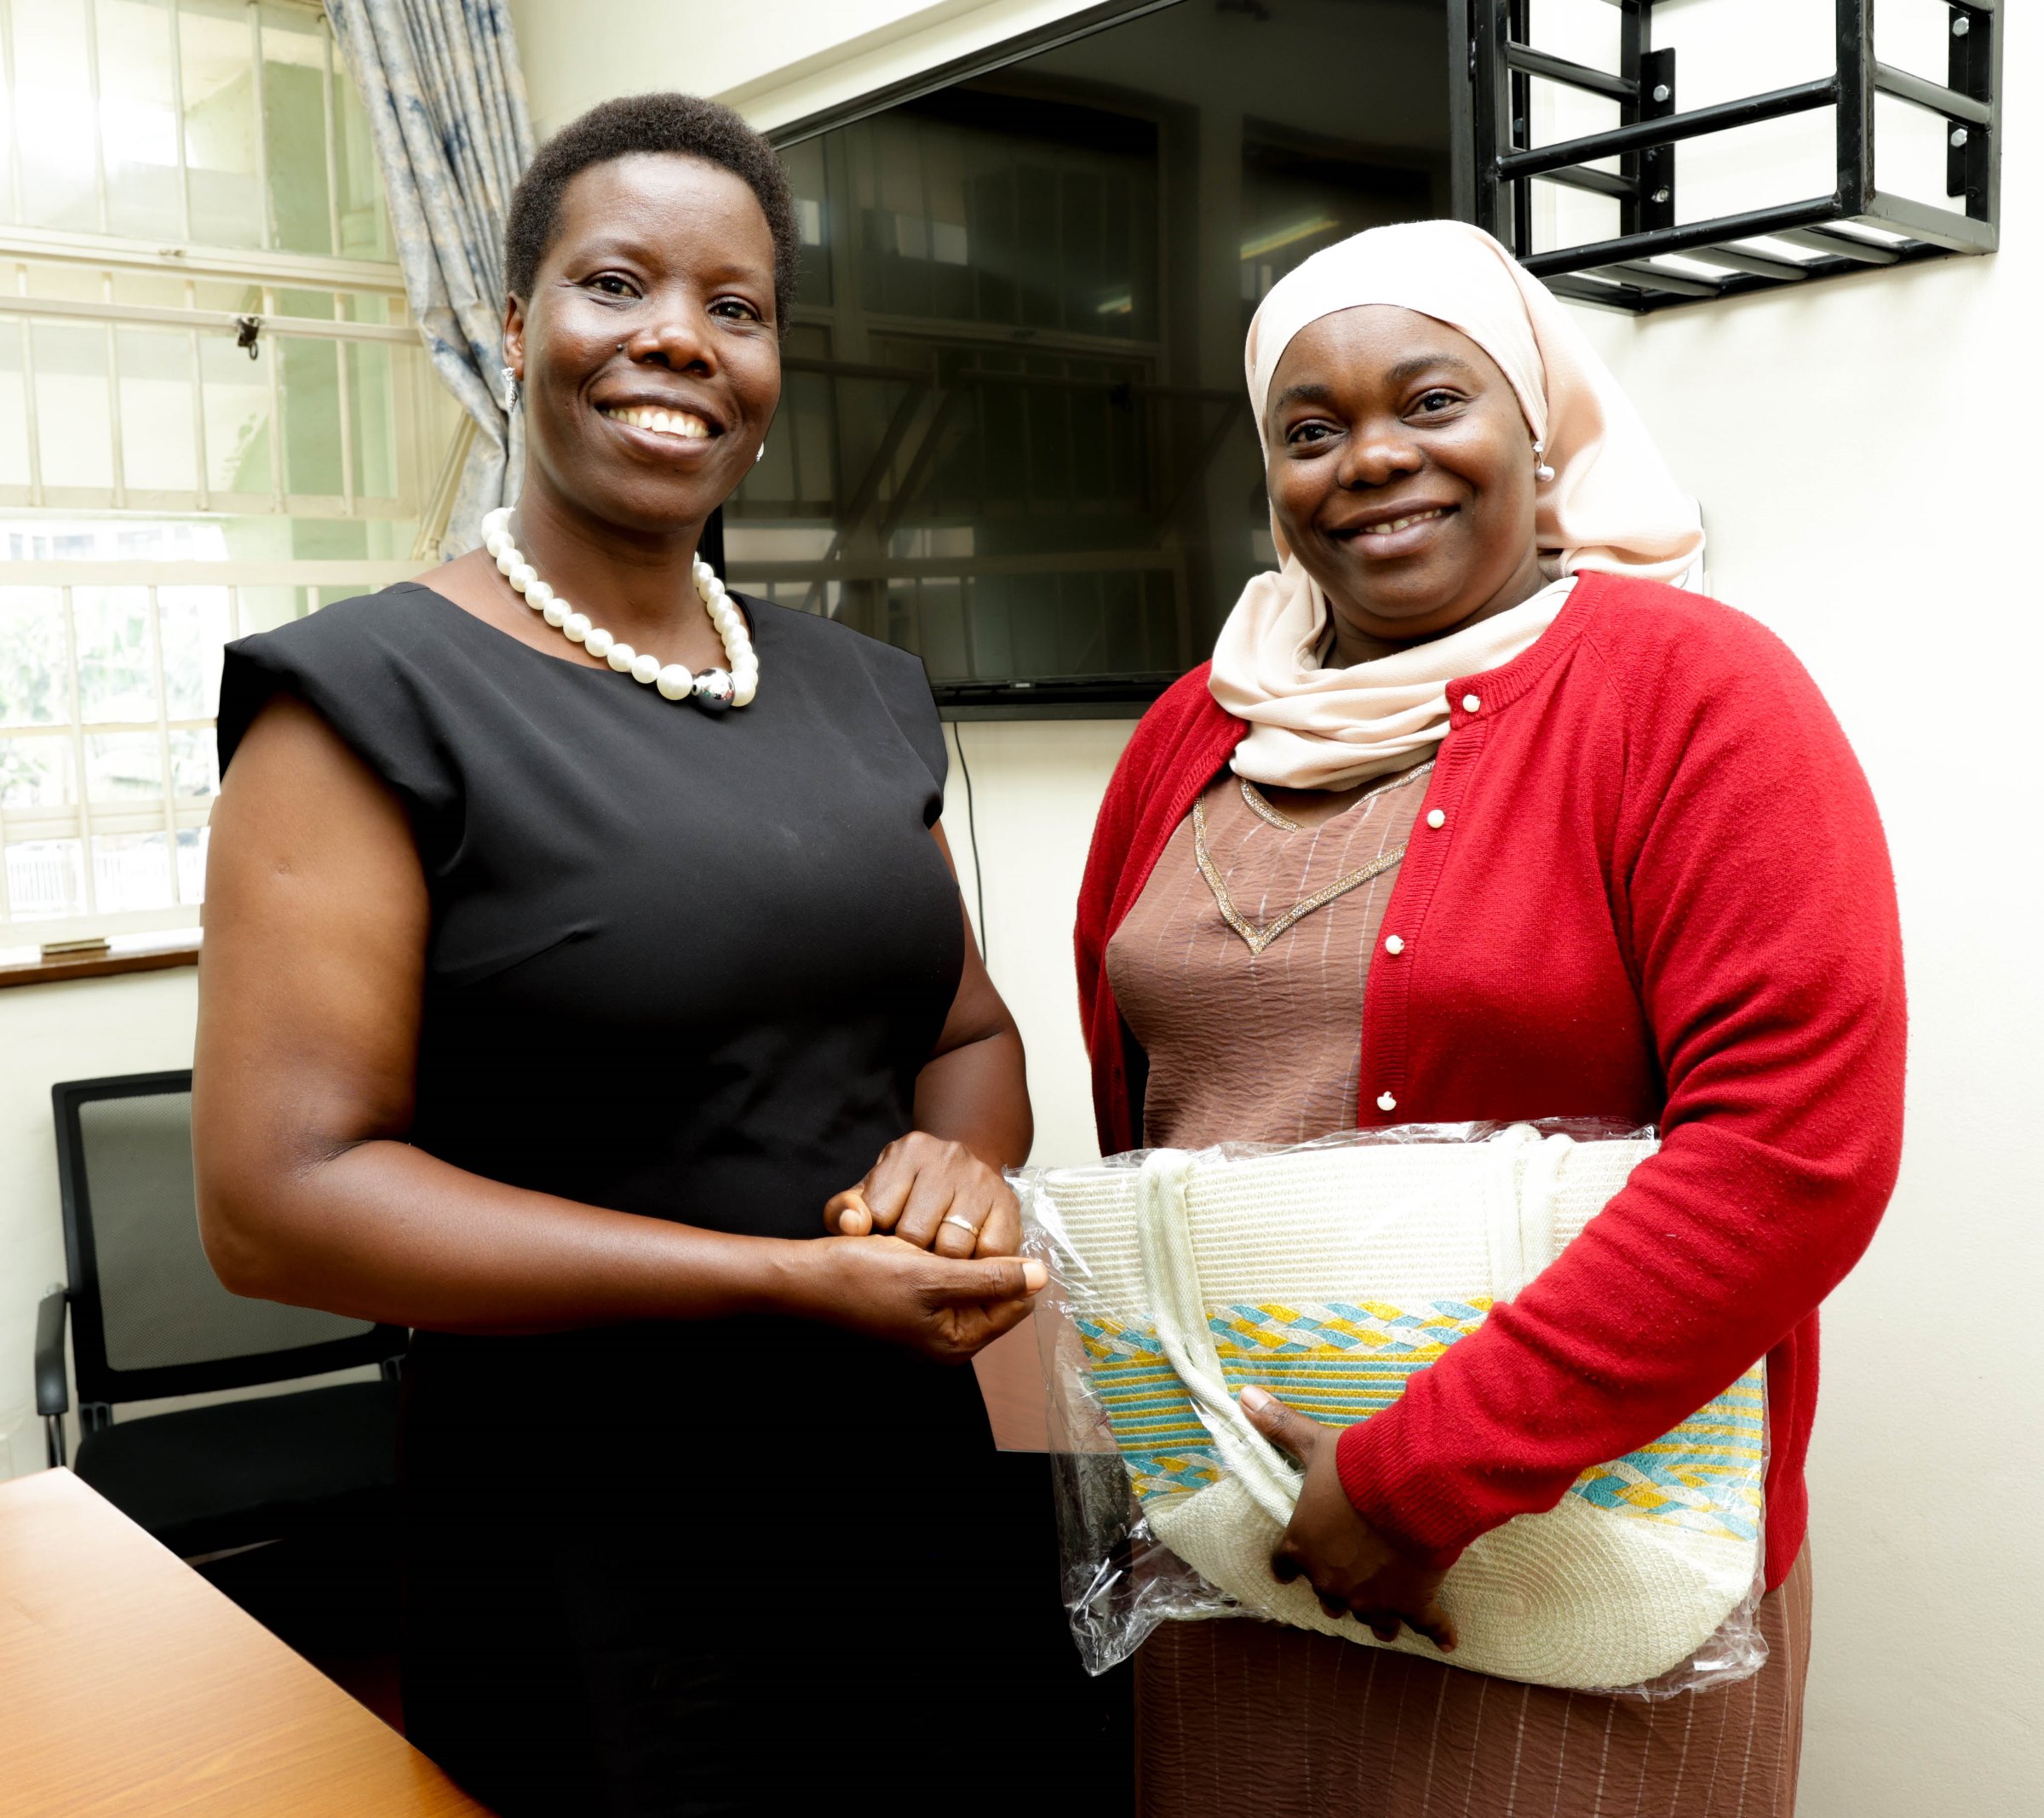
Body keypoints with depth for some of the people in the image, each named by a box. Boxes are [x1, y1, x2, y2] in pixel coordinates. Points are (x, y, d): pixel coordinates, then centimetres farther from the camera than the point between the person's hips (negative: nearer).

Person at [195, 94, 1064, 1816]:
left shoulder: (861, 690, 7)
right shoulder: (376, 694, -11)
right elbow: (277, 1193, -16)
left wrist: (957, 1158, -11)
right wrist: (793, 1275, -21)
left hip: (916, 1488, 6)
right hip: (587, 1562, -5)